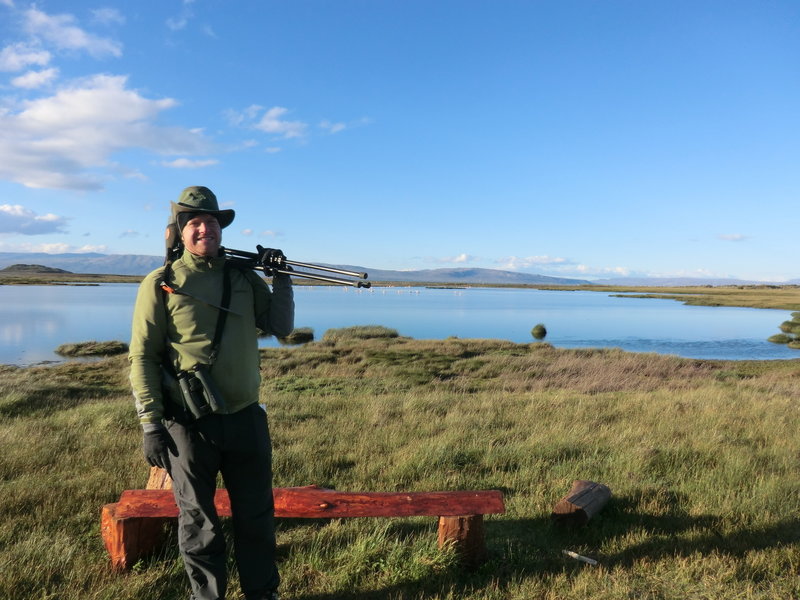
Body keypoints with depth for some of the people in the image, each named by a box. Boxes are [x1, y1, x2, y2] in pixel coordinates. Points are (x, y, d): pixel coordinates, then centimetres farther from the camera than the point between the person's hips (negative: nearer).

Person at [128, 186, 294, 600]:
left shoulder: (245, 278, 6)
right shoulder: (160, 284, -5)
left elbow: (281, 328, 9)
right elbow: (142, 357, -6)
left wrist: (281, 278, -2)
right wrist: (151, 424, -10)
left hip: (246, 418, 4)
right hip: (190, 425, -3)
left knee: (256, 515, 15)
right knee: (198, 521, 13)